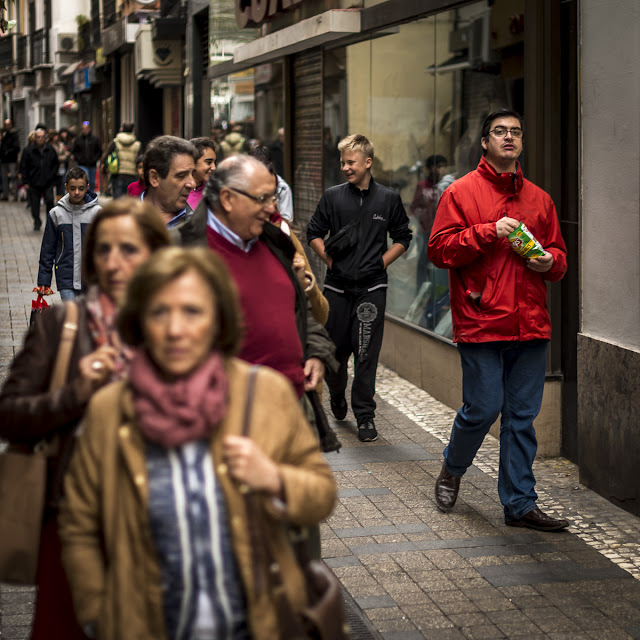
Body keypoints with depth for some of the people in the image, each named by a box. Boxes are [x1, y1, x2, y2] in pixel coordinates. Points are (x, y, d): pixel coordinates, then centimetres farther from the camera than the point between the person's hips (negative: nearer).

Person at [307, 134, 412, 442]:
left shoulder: (388, 199, 2)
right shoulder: (333, 197, 4)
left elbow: (402, 238, 11)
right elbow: (314, 232, 12)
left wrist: (381, 262, 1)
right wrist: (328, 258, 2)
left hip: (372, 287, -1)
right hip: (337, 286, 2)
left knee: (367, 353, -4)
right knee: (335, 348, 7)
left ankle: (365, 415, 4)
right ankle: (337, 396, 35)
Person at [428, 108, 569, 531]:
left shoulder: (539, 199, 15)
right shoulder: (462, 192, 1)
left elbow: (559, 254, 21)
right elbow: (440, 249, -6)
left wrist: (549, 262, -2)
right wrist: (489, 232, -15)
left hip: (530, 323, 4)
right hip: (481, 321, -4)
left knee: (522, 416, 6)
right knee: (484, 409, -4)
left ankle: (520, 504, 14)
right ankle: (452, 469, 26)